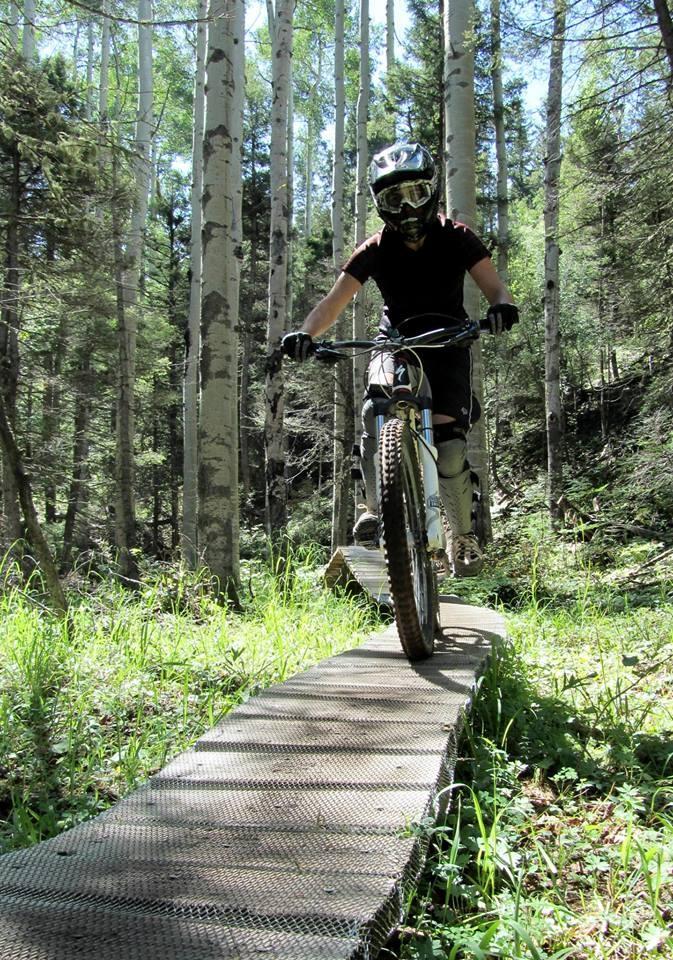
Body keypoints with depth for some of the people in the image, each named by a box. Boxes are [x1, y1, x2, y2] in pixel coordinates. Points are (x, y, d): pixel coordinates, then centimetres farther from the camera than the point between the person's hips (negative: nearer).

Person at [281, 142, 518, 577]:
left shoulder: (456, 239, -8)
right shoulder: (376, 250, -8)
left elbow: (494, 286, -14)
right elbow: (336, 301, -14)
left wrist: (502, 306, -39)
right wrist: (305, 334, -33)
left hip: (448, 345, -1)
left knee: (448, 441, -19)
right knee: (375, 413, -30)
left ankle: (464, 536, -1)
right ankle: (376, 509, -17)